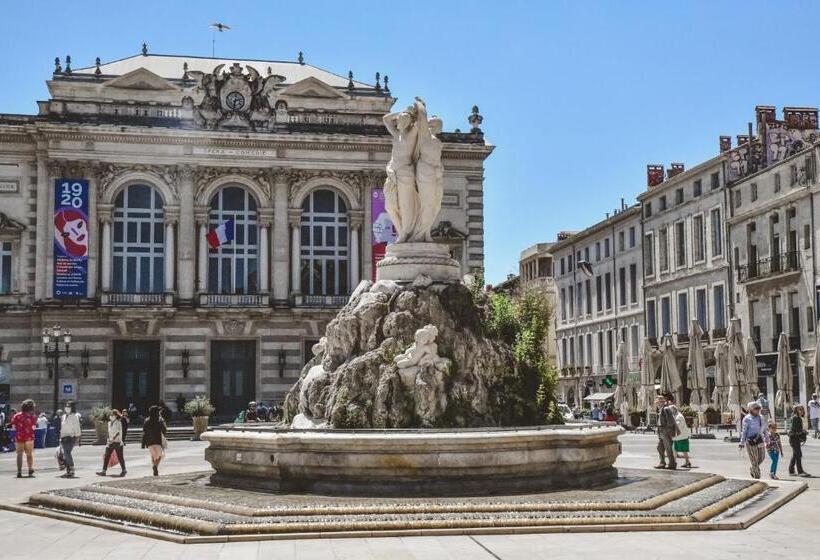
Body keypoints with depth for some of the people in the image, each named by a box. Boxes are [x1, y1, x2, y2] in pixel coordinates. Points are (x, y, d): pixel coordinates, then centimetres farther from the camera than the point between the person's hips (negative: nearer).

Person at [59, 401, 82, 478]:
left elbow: (77, 428, -5)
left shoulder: (74, 416, -3)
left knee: (67, 453, -19)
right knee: (65, 454, 4)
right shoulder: (63, 417, 17)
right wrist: (61, 438, 20)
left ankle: (72, 471, -17)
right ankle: (68, 471, 11)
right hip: (64, 438, 7)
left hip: (71, 437, -7)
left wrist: (77, 438, -10)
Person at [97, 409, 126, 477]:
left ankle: (124, 470, 15)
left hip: (117, 442, -6)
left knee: (120, 456, 2)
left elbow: (119, 432, -14)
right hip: (110, 442, 6)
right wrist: (109, 440, 18)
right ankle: (104, 471, -1)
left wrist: (113, 438, -23)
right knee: (106, 456, -1)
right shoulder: (109, 423, 12)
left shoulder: (118, 423, -8)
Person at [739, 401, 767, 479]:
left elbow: (764, 430, 17)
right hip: (751, 441, -6)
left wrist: (767, 440, 18)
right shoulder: (747, 419, -8)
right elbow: (744, 431, -8)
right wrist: (742, 442, -9)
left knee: (761, 457, 9)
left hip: (760, 440, 6)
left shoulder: (760, 418, 10)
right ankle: (757, 476, 7)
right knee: (754, 459, -2)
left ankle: (752, 469, 35)